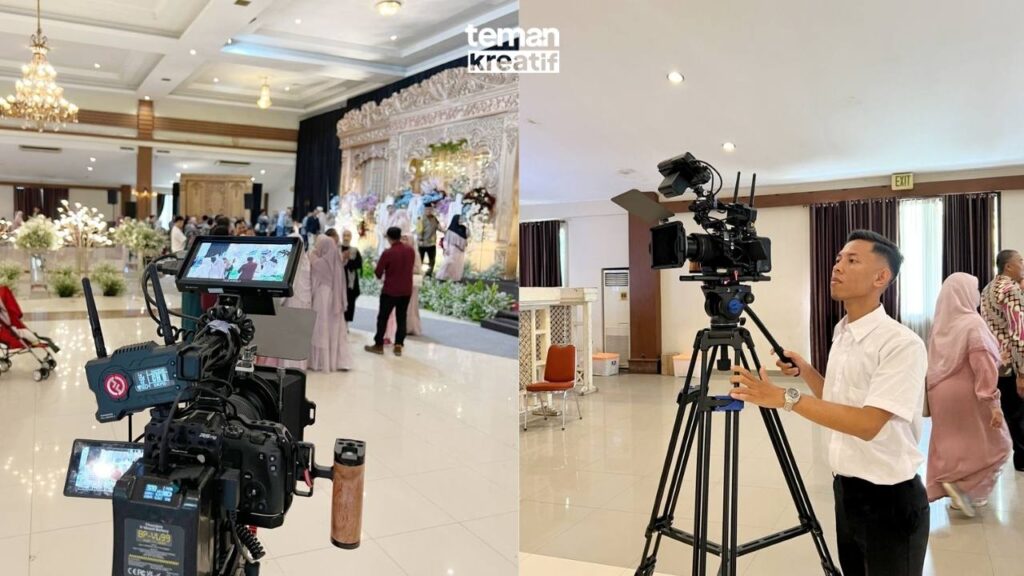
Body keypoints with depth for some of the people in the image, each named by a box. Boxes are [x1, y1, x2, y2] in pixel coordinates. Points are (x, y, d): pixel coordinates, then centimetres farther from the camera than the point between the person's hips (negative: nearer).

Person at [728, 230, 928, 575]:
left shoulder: (903, 344, -20)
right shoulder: (841, 334, 5)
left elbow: (868, 423, -29)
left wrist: (786, 398, -34)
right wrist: (804, 371, 2)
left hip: (890, 499, -7)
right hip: (845, 489, 7)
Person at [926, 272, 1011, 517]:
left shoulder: (940, 324, 4)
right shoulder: (973, 322, -16)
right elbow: (983, 365, -21)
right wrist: (992, 400, -20)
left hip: (942, 394, 7)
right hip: (967, 394, -6)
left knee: (952, 445, 14)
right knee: (994, 444, 8)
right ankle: (962, 485, -3)